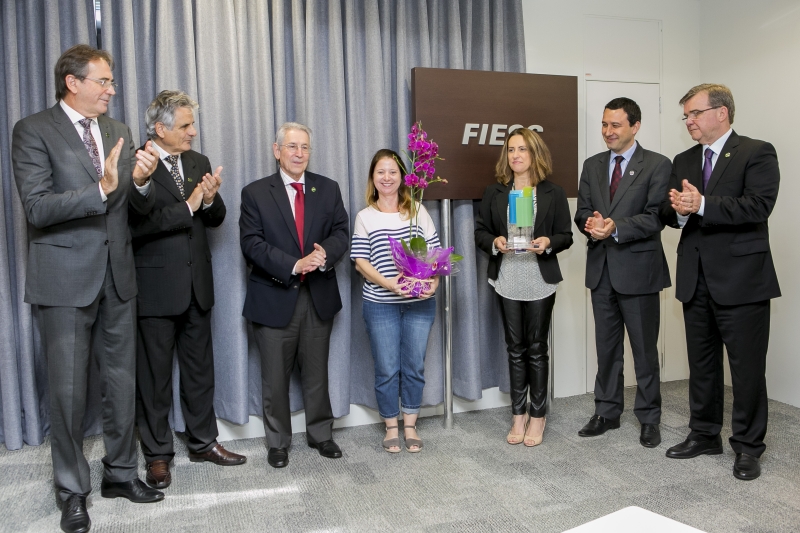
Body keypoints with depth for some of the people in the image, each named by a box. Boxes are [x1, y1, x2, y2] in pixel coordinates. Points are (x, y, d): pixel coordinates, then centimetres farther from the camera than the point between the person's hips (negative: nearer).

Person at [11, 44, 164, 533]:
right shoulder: (34, 131, -6)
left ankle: (121, 473, 29)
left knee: (122, 381, 12)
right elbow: (38, 208, -15)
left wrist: (141, 181, -11)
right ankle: (72, 490, 22)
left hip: (117, 275, 5)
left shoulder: (119, 131, 11)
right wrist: (101, 189, -27)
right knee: (69, 388, 5)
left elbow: (141, 208, 11)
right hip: (67, 278, -5)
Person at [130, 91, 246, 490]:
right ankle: (157, 454, 23)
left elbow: (216, 219, 10)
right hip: (156, 287, -6)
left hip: (196, 285, 6)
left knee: (200, 367, 15)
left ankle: (203, 442, 31)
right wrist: (187, 206, -22)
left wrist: (210, 200, -11)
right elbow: (137, 225, -22)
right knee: (155, 375, 7)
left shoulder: (198, 163, 9)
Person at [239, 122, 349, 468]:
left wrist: (324, 252, -20)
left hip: (319, 296, 2)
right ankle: (278, 442, 26)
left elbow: (341, 232, 2)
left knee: (316, 372, 14)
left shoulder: (328, 189, 7)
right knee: (275, 376, 8)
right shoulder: (255, 193, -1)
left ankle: (321, 434, 31)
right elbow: (252, 244, -10)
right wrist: (294, 265, -21)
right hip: (274, 298, -2)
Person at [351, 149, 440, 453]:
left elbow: (434, 251, 4)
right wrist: (389, 283, -18)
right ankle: (391, 427, 25)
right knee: (387, 369, 6)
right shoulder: (365, 217, 2)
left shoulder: (418, 211, 5)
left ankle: (410, 426, 26)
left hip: (420, 303, 1)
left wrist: (433, 281, -14)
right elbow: (361, 261, -3)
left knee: (414, 367, 9)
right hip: (380, 304, -1)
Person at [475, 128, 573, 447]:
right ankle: (518, 416, 22)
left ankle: (537, 416, 19)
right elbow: (480, 232, 6)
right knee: (515, 349, 10)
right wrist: (494, 242, -15)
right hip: (507, 281, 2)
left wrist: (548, 242, -18)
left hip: (540, 281, -2)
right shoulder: (494, 193, 5)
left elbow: (566, 236, 2)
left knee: (536, 349, 5)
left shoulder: (553, 194, 1)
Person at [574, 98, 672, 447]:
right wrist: (591, 223, -15)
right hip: (601, 269, 5)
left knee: (645, 349, 6)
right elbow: (582, 210, 7)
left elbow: (655, 217, -12)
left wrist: (616, 228, -25)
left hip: (638, 268, -5)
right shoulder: (592, 166, 11)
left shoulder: (657, 165, -4)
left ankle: (649, 418, 20)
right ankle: (606, 412, 27)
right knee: (606, 347, 14)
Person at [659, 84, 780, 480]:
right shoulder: (683, 161, 13)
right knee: (701, 363, 15)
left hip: (741, 279, -6)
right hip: (696, 279, 6)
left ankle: (748, 446, 18)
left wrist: (702, 205, -25)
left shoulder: (756, 153, -5)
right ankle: (704, 434, 30)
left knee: (747, 368, 3)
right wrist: (678, 209, -15)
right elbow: (669, 213, 7)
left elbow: (759, 206, -19)